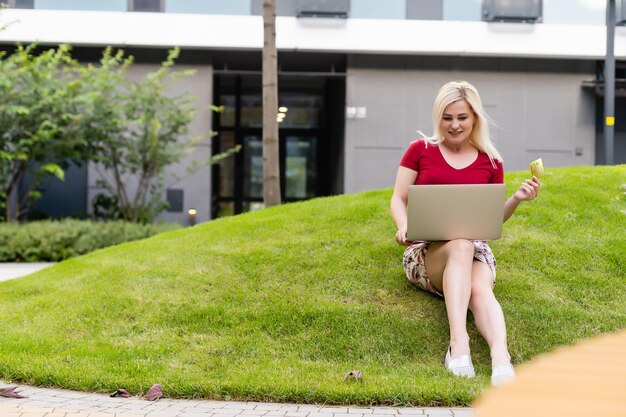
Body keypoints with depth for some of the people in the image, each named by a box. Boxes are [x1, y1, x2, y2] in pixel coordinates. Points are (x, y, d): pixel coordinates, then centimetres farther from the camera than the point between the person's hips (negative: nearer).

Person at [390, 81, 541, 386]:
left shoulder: (490, 162, 13)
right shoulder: (420, 150, 10)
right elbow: (398, 200, 9)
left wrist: (516, 199, -3)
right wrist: (404, 227, -13)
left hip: (475, 249, 2)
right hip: (425, 249, -1)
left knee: (480, 289, -35)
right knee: (461, 246, -38)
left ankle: (501, 360, -60)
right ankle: (459, 343, -54)